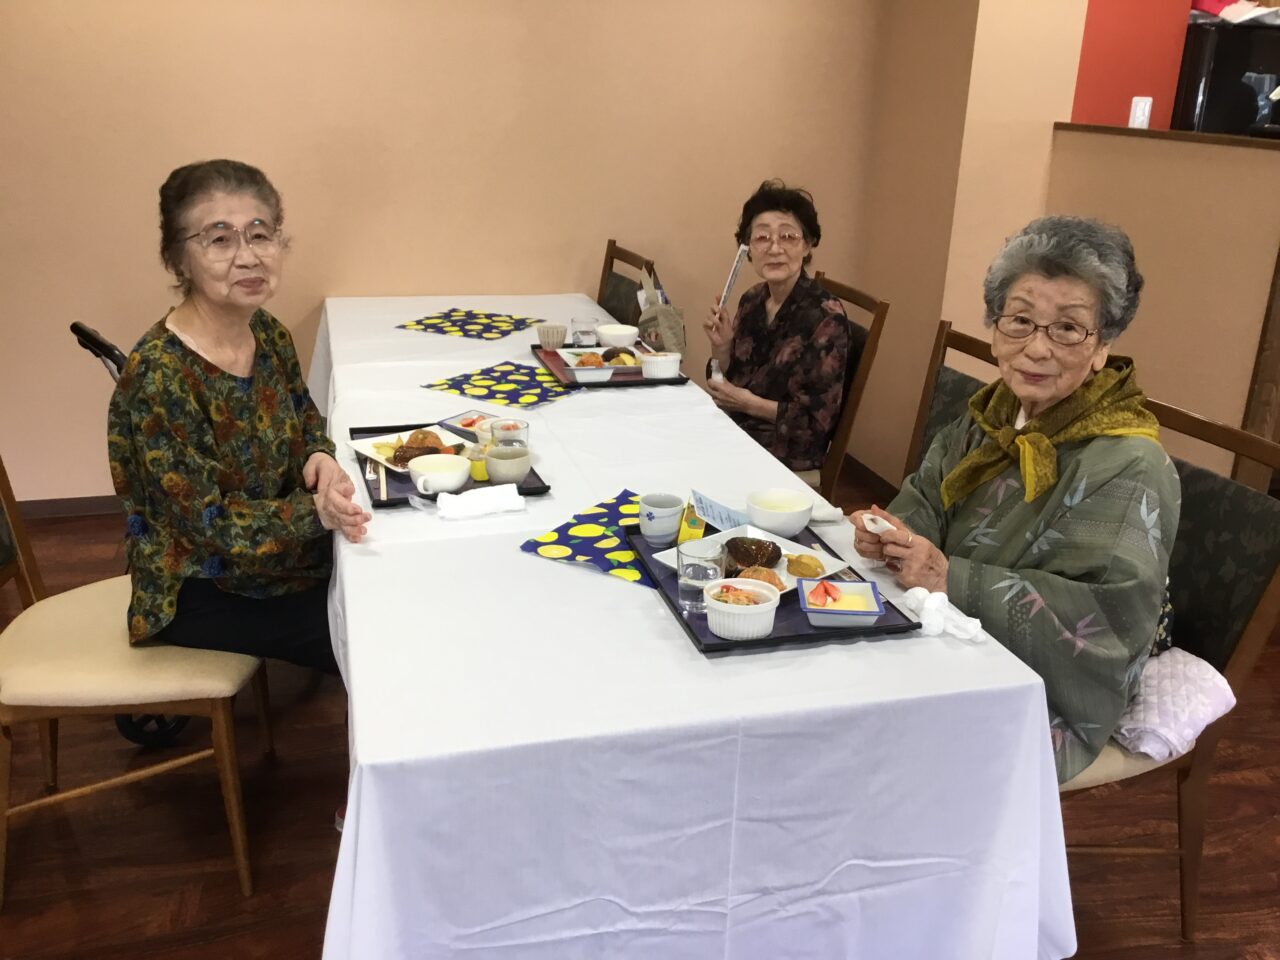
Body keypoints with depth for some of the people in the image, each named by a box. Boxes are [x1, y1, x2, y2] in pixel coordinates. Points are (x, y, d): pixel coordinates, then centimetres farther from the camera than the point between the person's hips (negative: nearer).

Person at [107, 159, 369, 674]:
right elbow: (207, 523, -25)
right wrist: (315, 511, -35)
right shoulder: (160, 379, -29)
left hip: (284, 549, 7)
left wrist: (320, 457, -12)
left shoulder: (266, 331, -6)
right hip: (204, 589, -7)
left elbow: (304, 416, 9)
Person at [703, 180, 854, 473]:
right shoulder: (752, 300, 3)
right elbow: (729, 384, 10)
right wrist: (721, 347, -8)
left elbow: (819, 420, -16)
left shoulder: (825, 317, -16)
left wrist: (748, 403, -18)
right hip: (733, 433, 6)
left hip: (786, 458, -6)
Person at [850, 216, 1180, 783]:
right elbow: (931, 498, 8)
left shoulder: (1129, 469, -22)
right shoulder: (998, 412, 2)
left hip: (1045, 703, -7)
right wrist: (896, 530, -16)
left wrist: (954, 581, -34)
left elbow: (1107, 617, -28)